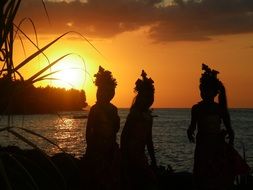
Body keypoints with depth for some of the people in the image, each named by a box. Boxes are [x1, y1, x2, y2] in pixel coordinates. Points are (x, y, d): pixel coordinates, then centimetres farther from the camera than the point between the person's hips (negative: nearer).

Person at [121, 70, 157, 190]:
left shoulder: (148, 115, 11)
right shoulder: (134, 115, -13)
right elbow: (124, 136, -15)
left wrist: (153, 159, 18)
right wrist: (124, 158, -18)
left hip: (140, 155, 8)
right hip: (131, 156, -8)